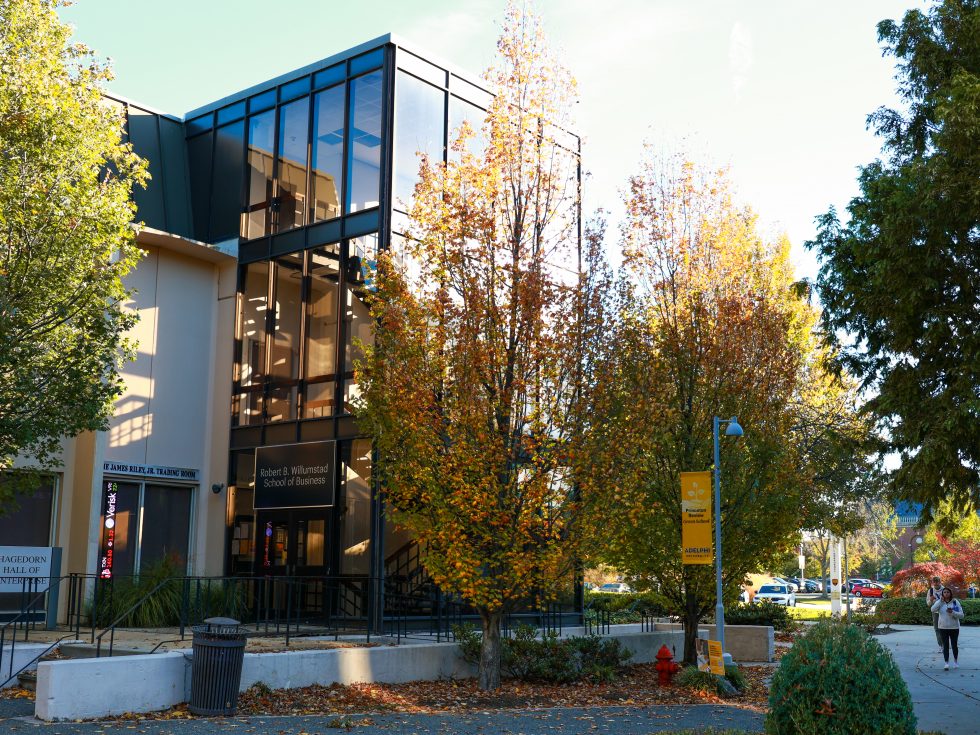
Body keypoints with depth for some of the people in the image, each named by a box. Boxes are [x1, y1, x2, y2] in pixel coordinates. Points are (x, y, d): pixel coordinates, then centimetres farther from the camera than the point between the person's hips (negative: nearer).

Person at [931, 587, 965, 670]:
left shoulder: (955, 602, -5)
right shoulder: (939, 602, -1)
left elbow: (961, 615, -8)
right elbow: (933, 610, -20)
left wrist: (952, 612, -25)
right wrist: (941, 601, -23)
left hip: (954, 627, 0)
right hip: (943, 628, 0)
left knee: (954, 645, 10)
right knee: (945, 645, 0)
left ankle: (956, 661, 30)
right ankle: (946, 663, 2)